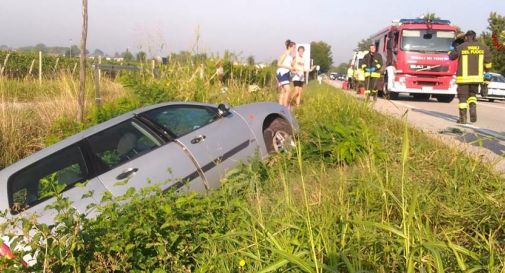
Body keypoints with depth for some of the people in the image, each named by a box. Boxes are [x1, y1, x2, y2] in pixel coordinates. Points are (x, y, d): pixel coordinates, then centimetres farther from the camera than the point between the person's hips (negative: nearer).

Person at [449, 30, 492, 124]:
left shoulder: (461, 47, -7)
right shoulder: (483, 47, 3)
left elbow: (451, 56, 8)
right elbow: (488, 61, 10)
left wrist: (452, 50, 28)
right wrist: (487, 72, 24)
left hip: (463, 77, -3)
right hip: (476, 76, 3)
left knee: (463, 97, 5)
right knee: (472, 95, 21)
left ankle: (463, 118, 4)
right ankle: (473, 108, -6)